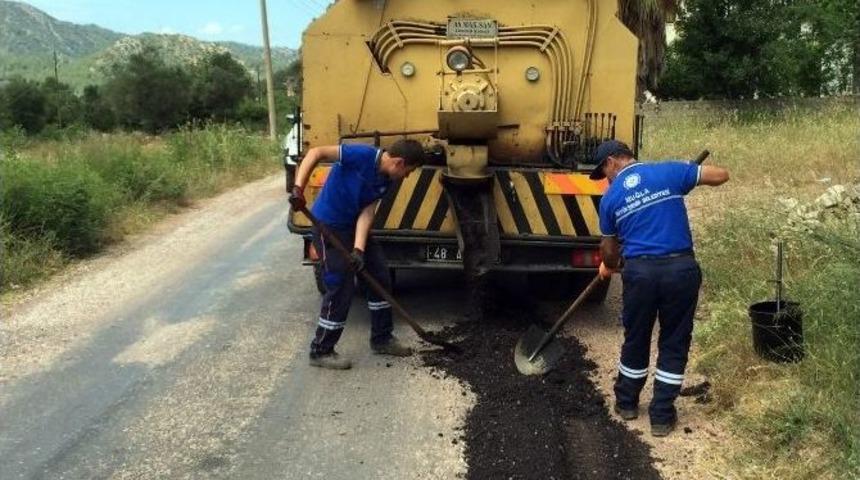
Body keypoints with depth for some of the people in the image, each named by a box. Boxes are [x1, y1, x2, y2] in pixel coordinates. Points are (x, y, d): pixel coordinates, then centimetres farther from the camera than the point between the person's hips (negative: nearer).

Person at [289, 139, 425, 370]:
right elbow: (316, 152, -26)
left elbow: (367, 212, -7)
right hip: (328, 227, -8)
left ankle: (381, 338, 27)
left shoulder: (385, 181, -1)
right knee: (341, 288, -7)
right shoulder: (362, 155, -24)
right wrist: (298, 188, -36)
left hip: (353, 226, 8)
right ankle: (321, 351, 8)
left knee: (380, 277, 11)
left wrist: (359, 250, -20)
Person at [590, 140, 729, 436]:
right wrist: (689, 174, 25)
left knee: (636, 339, 20)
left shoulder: (610, 198, 7)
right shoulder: (669, 172, 2)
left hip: (640, 271, 1)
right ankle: (662, 416, 17)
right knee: (674, 343, 12)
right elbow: (721, 175, 7)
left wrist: (609, 267, 40)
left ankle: (626, 403, 36)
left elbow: (609, 248, 18)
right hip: (681, 268, 0)